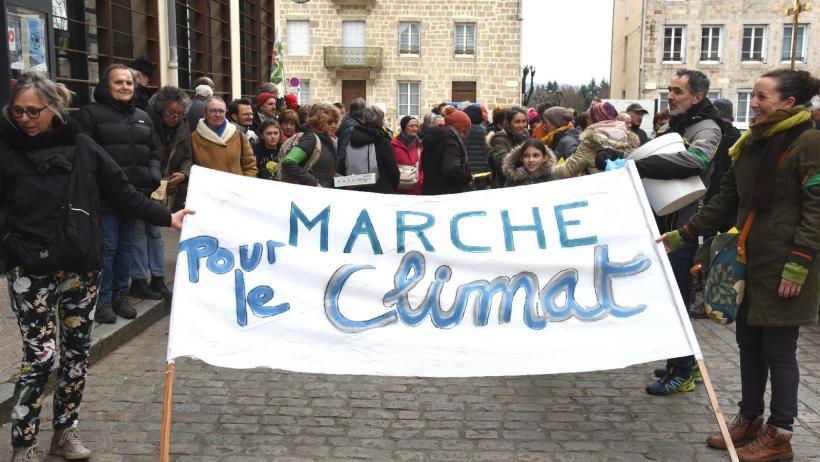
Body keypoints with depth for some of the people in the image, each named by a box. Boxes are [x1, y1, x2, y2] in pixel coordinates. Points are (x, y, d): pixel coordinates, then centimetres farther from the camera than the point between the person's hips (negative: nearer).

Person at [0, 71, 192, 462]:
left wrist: (166, 217, 4)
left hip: (81, 268, 3)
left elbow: (121, 191, 7)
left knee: (76, 352, 10)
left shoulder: (81, 145, 3)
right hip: (32, 272, -3)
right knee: (39, 357, -3)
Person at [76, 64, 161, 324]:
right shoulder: (91, 113, -4)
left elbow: (152, 153, 21)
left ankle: (120, 294, 26)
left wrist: (154, 177, 4)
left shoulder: (142, 117, 17)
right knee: (107, 247, -2)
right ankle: (103, 299, 9)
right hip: (106, 195, -6)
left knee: (127, 245, 14)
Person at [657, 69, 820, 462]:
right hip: (751, 263, 7)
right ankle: (749, 420, 30)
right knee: (749, 342, 14)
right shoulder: (752, 143, 11)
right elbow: (726, 201, 13)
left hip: (786, 267, -7)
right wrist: (681, 235, 7)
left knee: (778, 348, 2)